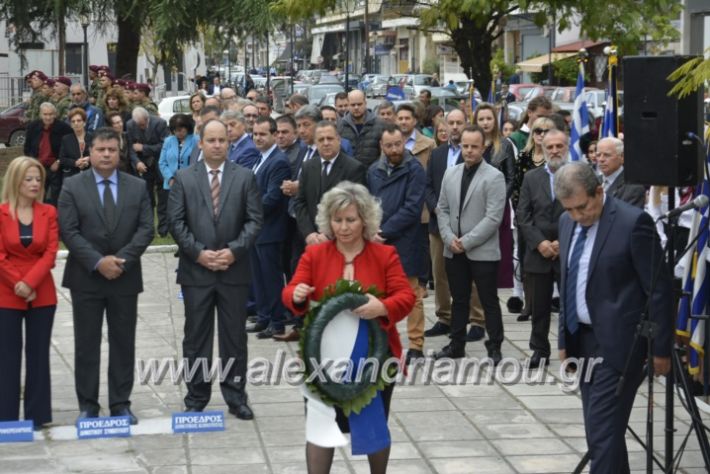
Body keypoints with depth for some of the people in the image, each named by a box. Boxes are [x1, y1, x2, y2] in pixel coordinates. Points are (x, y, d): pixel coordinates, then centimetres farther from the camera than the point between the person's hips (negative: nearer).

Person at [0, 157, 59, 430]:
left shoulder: (48, 213, 2)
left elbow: (51, 252, -4)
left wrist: (30, 282, -15)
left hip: (42, 295, 2)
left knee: (39, 355, 7)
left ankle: (38, 416, 13)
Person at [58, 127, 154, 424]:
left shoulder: (138, 187, 6)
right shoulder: (72, 187, 0)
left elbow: (145, 229, -1)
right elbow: (69, 232, -7)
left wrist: (122, 260, -14)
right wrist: (98, 262, -16)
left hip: (126, 277, 2)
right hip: (85, 278, -1)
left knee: (123, 343, 6)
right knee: (86, 344, 4)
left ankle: (121, 404, 14)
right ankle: (87, 406, 11)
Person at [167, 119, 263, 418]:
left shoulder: (245, 177, 4)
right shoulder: (183, 178, 3)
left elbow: (254, 220, 0)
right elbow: (176, 222, -1)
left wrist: (234, 250, -13)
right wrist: (199, 253, -12)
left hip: (234, 269, 0)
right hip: (196, 270, 0)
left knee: (234, 336, 6)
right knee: (196, 337, 6)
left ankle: (236, 396, 15)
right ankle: (196, 398, 14)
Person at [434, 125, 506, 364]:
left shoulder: (494, 177, -8)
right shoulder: (450, 173, 10)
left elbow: (493, 217, -14)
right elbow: (442, 209, 11)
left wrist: (466, 242, -15)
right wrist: (449, 238, -4)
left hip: (483, 251, -5)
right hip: (454, 251, 5)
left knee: (489, 302, 2)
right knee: (459, 300, 14)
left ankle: (494, 348, 9)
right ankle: (457, 344, 24)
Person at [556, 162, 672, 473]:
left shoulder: (633, 222, -15)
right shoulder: (568, 222, 8)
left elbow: (659, 290, -12)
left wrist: (661, 349, -10)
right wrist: (565, 339, 16)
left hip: (617, 343, -7)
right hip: (582, 339, 7)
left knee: (603, 429, -11)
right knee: (599, 429, 12)